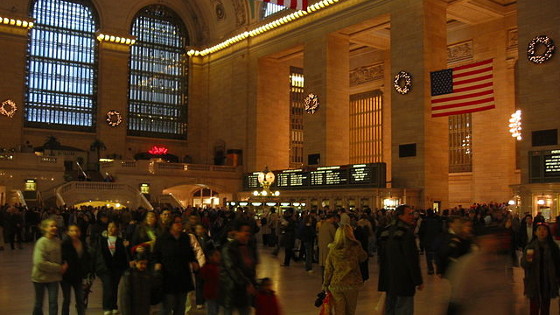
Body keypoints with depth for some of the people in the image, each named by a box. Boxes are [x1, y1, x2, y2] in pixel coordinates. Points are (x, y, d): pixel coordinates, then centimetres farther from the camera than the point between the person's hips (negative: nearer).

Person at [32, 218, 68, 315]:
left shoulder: (58, 241, -3)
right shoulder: (41, 242, -17)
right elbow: (39, 262, -23)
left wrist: (64, 265, -12)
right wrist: (59, 268, -20)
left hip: (53, 277, 3)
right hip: (40, 277, -3)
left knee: (53, 303, 0)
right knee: (39, 303, 13)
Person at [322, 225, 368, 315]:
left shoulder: (333, 250, -5)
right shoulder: (355, 247, -12)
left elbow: (328, 269, 0)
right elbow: (364, 257, 7)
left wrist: (325, 284, 9)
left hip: (336, 285, 1)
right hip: (352, 284, -1)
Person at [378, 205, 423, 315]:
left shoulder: (386, 232, 9)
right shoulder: (407, 233, -17)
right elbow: (412, 259, -19)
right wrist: (418, 281, -12)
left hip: (388, 281, 8)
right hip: (403, 282, -8)